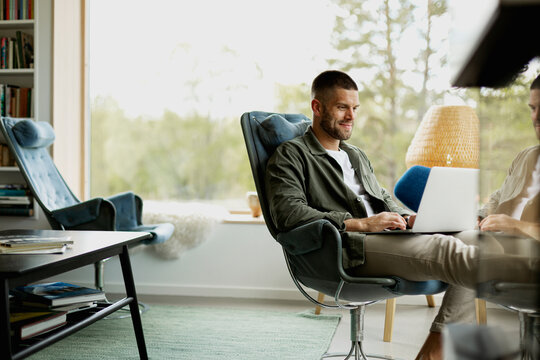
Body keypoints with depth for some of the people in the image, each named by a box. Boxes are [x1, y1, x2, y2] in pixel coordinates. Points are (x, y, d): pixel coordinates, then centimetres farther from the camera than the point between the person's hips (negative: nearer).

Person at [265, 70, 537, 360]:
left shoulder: (357, 156, 32)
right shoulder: (290, 155, 6)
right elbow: (288, 213, -11)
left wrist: (408, 218, 8)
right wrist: (362, 223, -16)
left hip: (387, 241, 8)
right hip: (349, 251, -8)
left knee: (471, 240, -14)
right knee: (441, 248, -29)